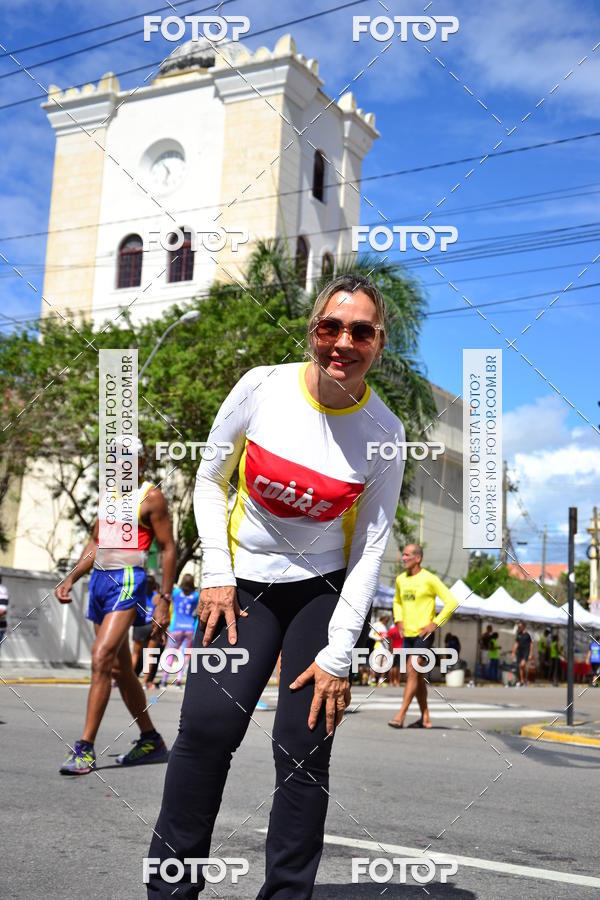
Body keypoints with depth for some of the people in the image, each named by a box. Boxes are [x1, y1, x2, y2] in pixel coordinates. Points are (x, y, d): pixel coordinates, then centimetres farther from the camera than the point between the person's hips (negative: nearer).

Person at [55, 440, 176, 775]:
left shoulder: (151, 497, -3)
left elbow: (169, 548, -4)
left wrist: (165, 600, -9)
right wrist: (71, 578, 12)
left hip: (127, 582, -8)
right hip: (99, 581, 8)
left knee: (101, 658, -19)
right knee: (121, 668, 11)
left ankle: (86, 749, -17)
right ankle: (151, 741, 24)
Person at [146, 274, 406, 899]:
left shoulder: (382, 432, -10)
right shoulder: (263, 387, -10)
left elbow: (371, 549, -7)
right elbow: (210, 479, 3)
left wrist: (338, 655, -10)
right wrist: (216, 575, -5)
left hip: (326, 589, 0)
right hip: (243, 582, 0)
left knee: (304, 746, -4)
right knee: (208, 721, -14)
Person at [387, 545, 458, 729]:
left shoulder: (429, 579, -11)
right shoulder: (400, 579, 9)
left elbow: (452, 602, -12)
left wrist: (435, 623, -14)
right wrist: (399, 620, 12)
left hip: (423, 634, -7)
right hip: (408, 634, 7)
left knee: (412, 672, -13)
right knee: (417, 676, 11)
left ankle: (400, 716, -13)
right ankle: (425, 718, 19)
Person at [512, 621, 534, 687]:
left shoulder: (528, 634, -6)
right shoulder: (518, 634, 10)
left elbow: (531, 644, -6)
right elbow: (516, 644, 16)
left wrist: (531, 654, -12)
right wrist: (513, 652, 11)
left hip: (526, 652, -6)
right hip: (519, 652, 6)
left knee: (522, 665, -22)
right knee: (519, 667, 4)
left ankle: (525, 680, -7)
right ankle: (521, 681, 13)